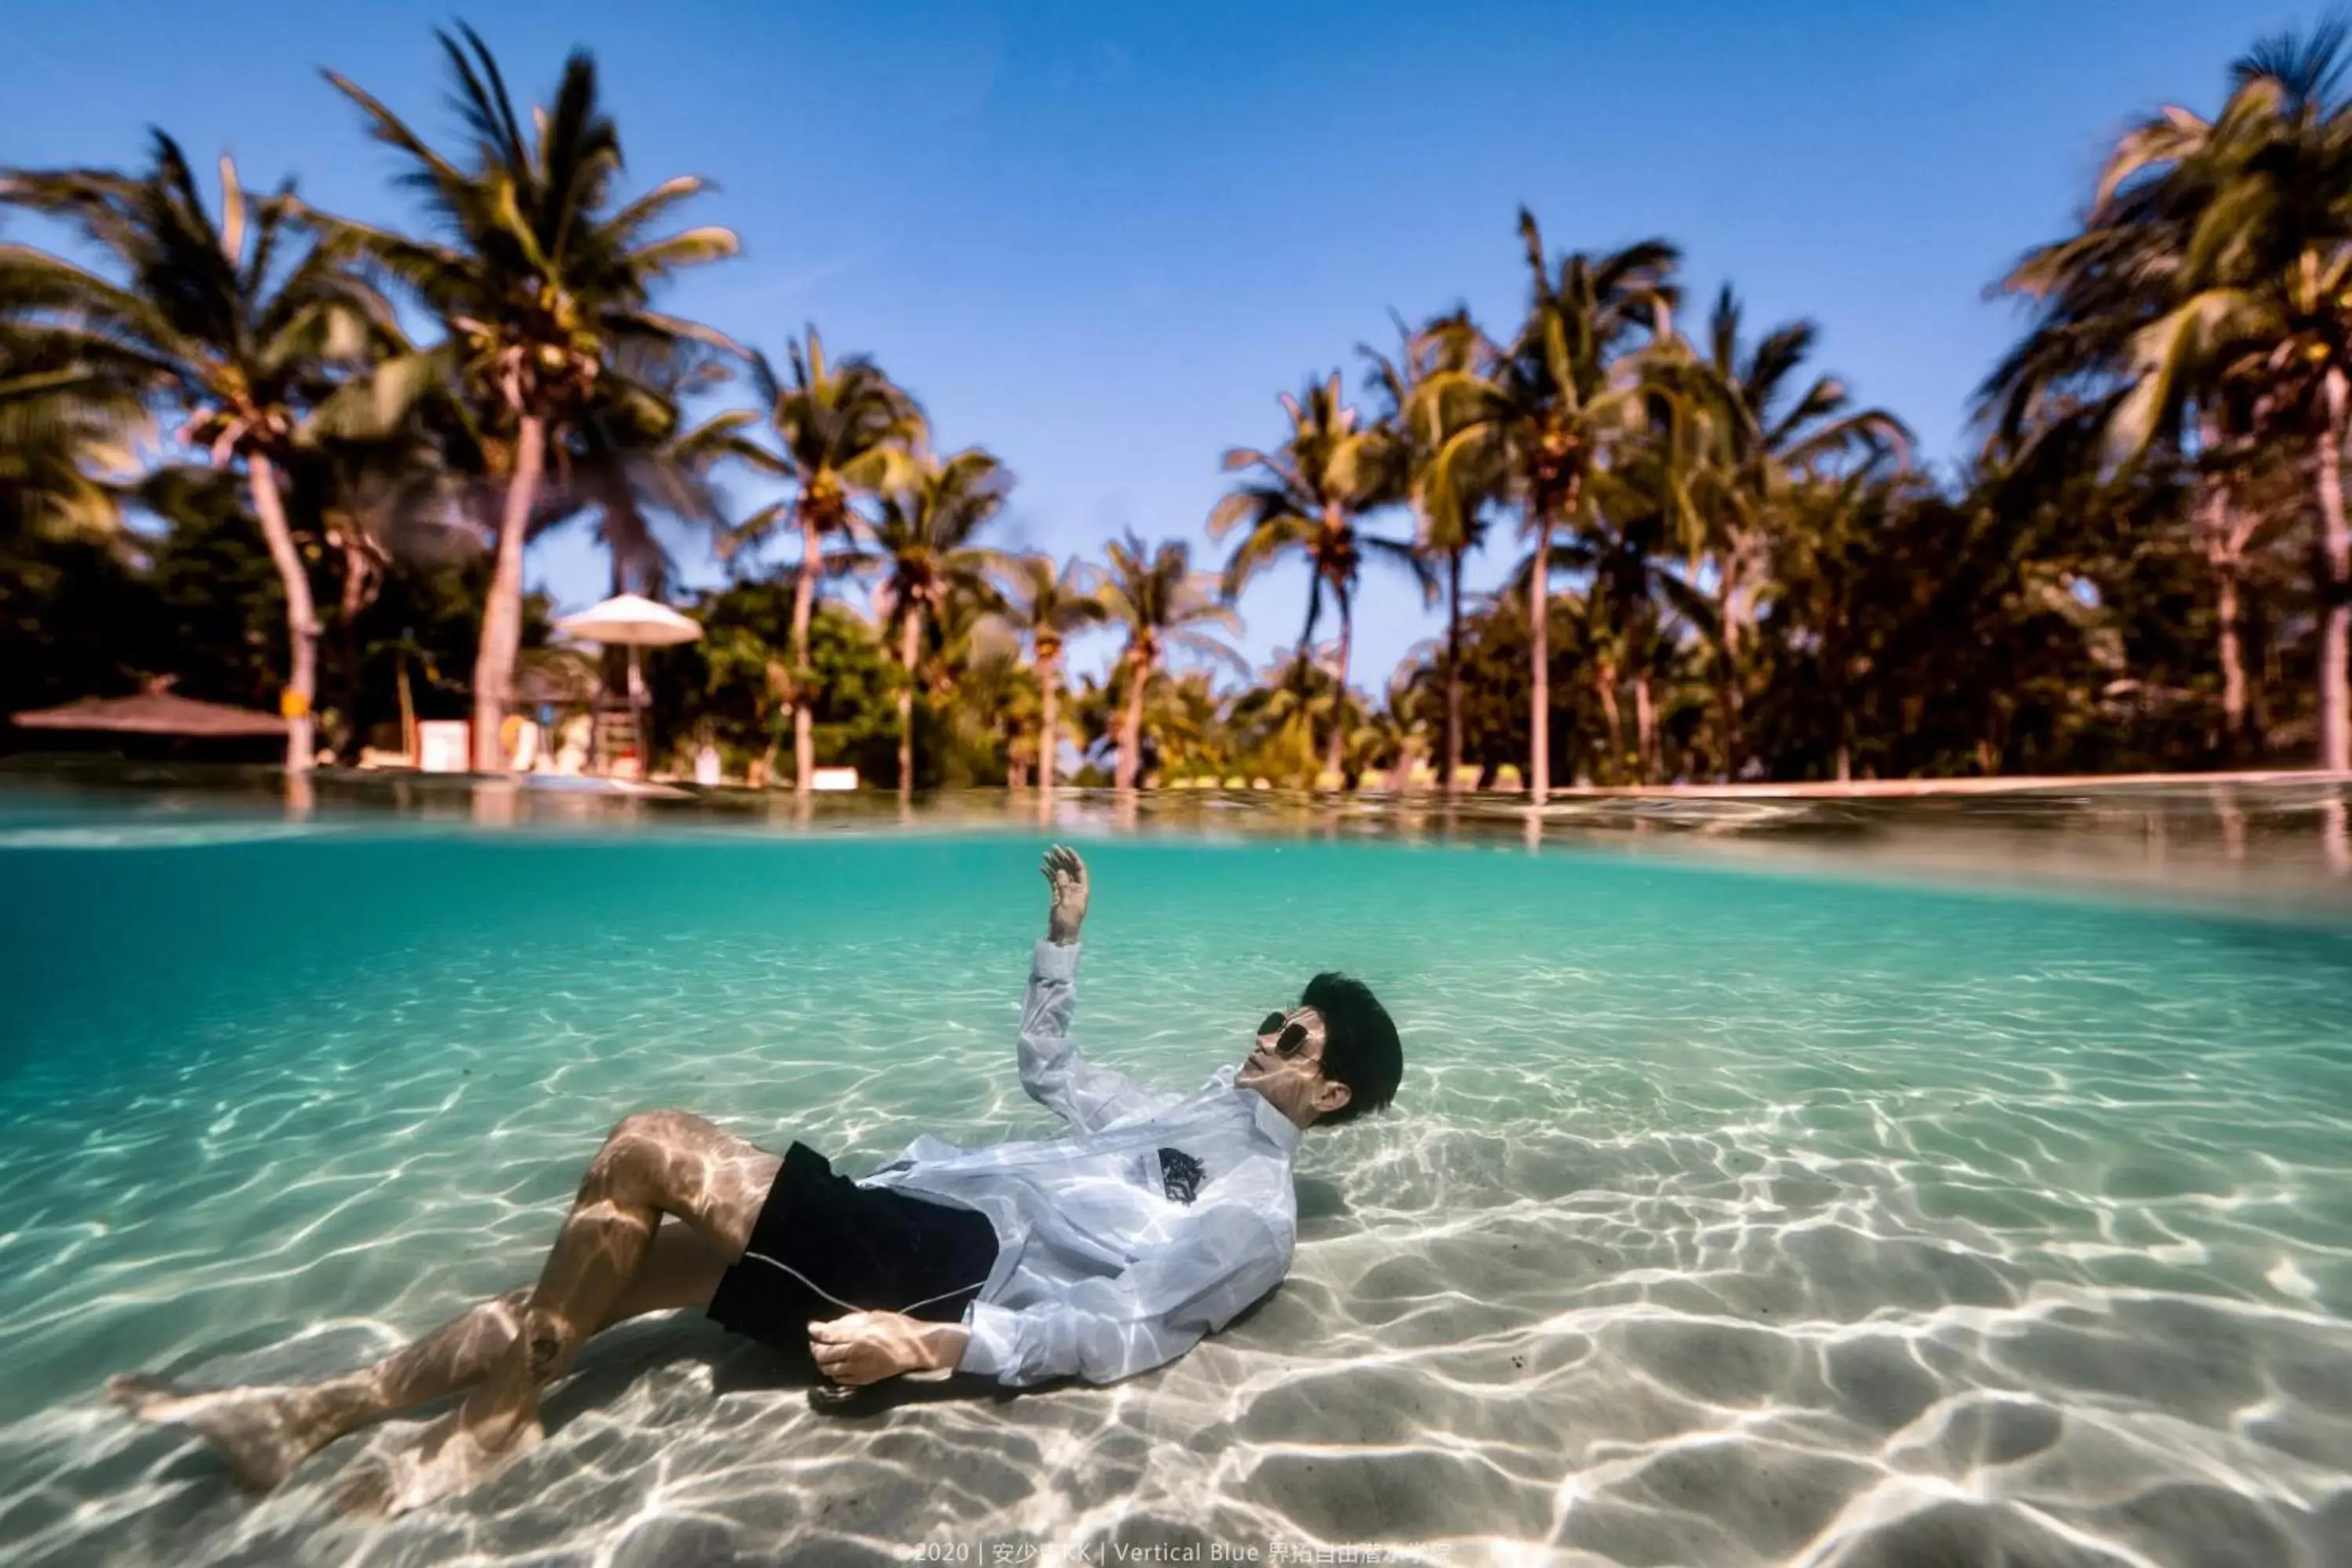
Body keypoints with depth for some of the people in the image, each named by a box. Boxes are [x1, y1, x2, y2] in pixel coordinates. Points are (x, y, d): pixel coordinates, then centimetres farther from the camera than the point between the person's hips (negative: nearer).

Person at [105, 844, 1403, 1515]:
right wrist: (1065, 934, 25)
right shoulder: (1181, 1114, 22)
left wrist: (930, 1345, -25)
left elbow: (1126, 1337, -17)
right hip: (916, 1217, 8)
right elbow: (1046, 1066, 31)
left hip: (944, 1267, -8)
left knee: (650, 1150, -16)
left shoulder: (1258, 1214, -5)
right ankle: (315, 1411, 16)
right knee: (611, 1269, 4)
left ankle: (489, 1425, 1)